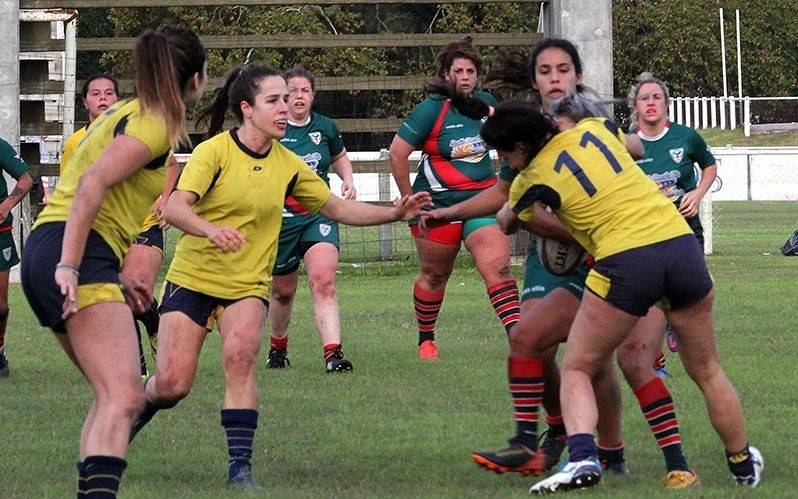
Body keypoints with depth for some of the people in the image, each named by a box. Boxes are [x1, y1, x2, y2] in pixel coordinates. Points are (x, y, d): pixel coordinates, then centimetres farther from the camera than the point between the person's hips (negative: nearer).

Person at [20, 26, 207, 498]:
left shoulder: (123, 114, 24)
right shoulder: (155, 125, -5)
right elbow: (92, 184, -18)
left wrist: (113, 276, 25)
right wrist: (70, 267, -25)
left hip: (45, 249, 10)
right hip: (77, 256, -10)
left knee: (119, 396, 16)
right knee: (123, 397, -20)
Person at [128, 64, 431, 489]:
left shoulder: (288, 165, 2)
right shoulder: (214, 151, -13)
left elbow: (336, 207, 12)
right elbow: (175, 208, -24)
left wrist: (394, 213, -1)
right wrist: (210, 229, -44)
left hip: (247, 286, 2)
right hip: (192, 278, -2)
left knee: (241, 354, -27)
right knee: (171, 385, -5)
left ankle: (240, 464, -23)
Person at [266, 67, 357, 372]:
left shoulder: (325, 127, 5)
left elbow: (339, 157, 25)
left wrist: (348, 180, 6)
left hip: (319, 214, 1)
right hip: (281, 217, -1)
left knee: (323, 281, -18)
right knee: (283, 290, 12)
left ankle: (333, 353, -27)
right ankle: (278, 346, 39)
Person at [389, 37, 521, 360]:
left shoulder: (485, 103, 5)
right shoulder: (432, 109, -11)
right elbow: (397, 153, -10)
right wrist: (410, 200, -6)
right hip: (438, 201, -3)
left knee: (498, 266, -15)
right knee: (435, 275, 10)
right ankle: (426, 340, 30)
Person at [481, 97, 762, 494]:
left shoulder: (533, 181, 2)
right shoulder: (592, 129, 12)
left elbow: (506, 223, 24)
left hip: (625, 261, -5)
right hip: (680, 240, 5)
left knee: (575, 369, 9)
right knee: (706, 371, 21)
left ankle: (582, 458, -15)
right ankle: (743, 465, 34)